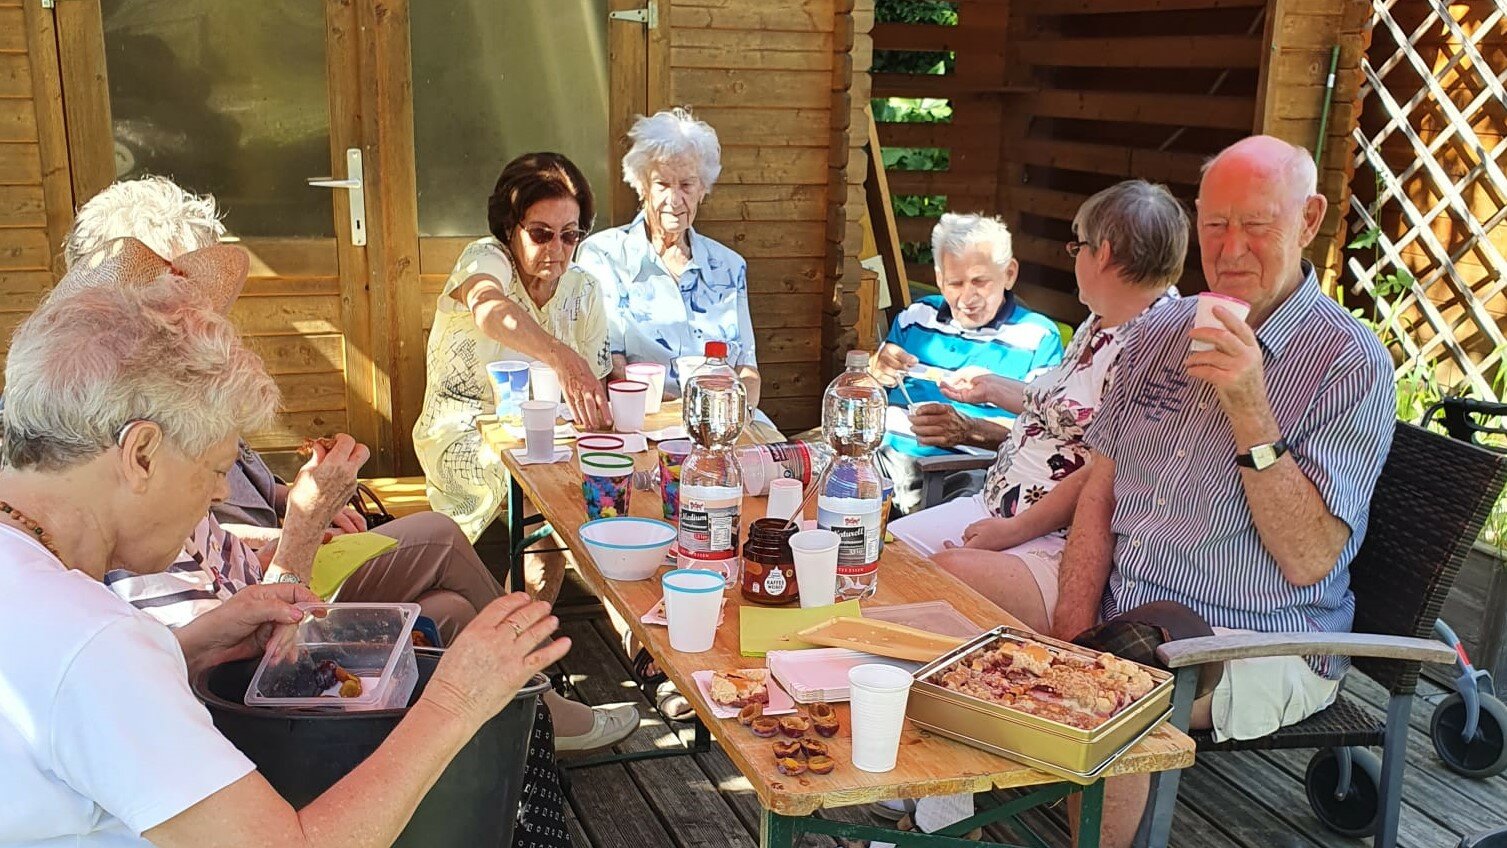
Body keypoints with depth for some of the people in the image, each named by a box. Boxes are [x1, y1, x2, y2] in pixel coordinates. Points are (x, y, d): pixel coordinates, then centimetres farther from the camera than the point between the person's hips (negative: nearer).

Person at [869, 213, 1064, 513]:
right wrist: (876, 373, 0)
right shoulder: (916, 317, 20)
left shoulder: (1040, 338, 5)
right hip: (888, 454, 4)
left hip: (966, 470, -3)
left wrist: (968, 430, -23)